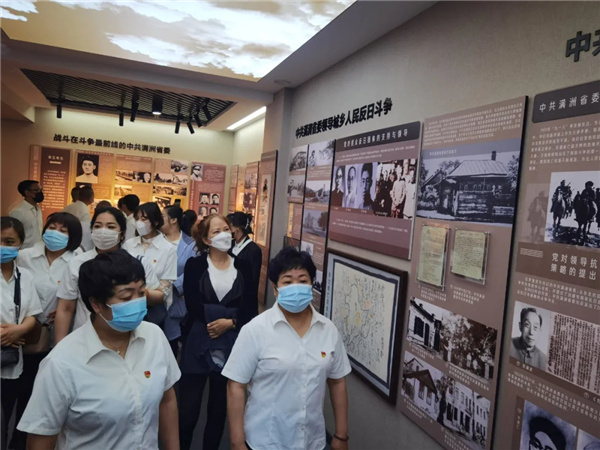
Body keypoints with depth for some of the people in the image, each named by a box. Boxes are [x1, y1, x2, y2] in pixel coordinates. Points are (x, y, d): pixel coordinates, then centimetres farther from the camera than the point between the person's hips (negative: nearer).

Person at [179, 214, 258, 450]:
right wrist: (231, 314, -14)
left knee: (219, 410, 15)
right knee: (188, 410, 4)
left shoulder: (243, 267, 4)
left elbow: (251, 309, 0)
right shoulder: (194, 265, -1)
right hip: (197, 344, -2)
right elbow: (193, 306, -12)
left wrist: (230, 322, -17)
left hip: (231, 346, 2)